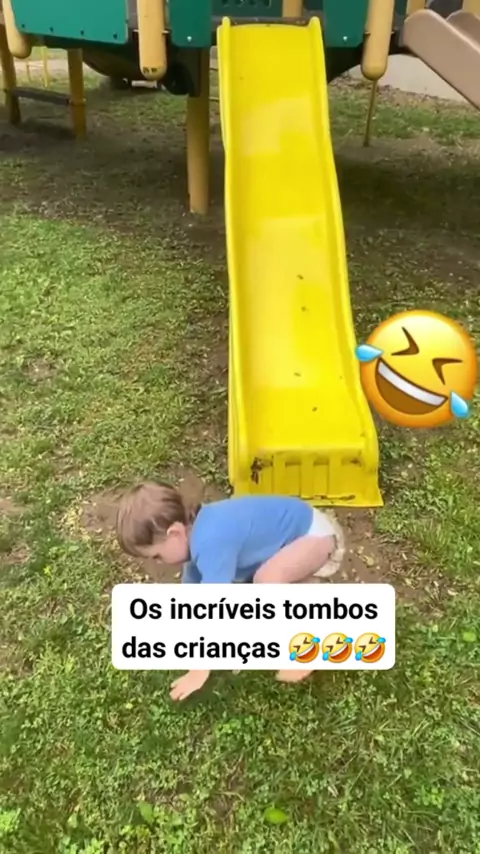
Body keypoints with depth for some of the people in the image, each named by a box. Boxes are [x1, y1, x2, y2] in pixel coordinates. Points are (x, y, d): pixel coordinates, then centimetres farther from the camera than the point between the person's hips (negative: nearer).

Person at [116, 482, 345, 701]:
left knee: (268, 578, -32)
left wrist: (199, 672, -18)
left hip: (317, 533, -9)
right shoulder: (196, 533, -3)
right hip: (296, 529, 10)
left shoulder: (211, 543, -32)